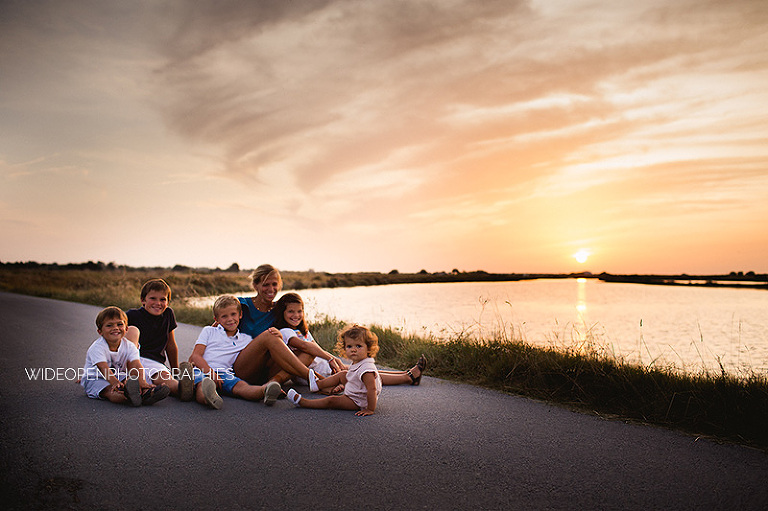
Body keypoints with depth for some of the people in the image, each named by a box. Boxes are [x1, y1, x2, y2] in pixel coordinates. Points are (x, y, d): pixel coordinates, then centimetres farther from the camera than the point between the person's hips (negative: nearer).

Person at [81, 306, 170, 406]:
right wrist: (116, 383, -51)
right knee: (111, 392, -38)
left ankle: (146, 394, -55)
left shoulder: (129, 346, -5)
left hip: (120, 376, 5)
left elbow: (137, 366, -20)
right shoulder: (97, 348, -18)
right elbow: (104, 368, -32)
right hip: (95, 379, -5)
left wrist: (142, 382, -41)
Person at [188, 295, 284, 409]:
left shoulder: (246, 339, 23)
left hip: (224, 373, 1)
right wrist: (210, 372, -11)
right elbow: (195, 356, 8)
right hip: (202, 370, 0)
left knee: (241, 386, -32)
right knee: (202, 384, -38)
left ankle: (264, 391, -63)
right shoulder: (209, 331, 19)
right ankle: (208, 397, -72)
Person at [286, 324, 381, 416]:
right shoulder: (357, 363, 0)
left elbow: (372, 389, -37)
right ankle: (317, 384, 34)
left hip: (360, 402, -10)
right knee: (342, 375, 20)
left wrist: (370, 410, -35)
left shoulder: (366, 368, -33)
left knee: (331, 400, -13)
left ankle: (302, 402, 0)